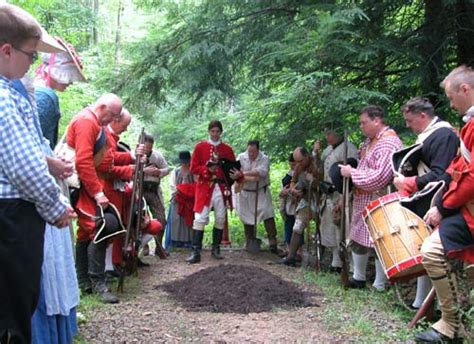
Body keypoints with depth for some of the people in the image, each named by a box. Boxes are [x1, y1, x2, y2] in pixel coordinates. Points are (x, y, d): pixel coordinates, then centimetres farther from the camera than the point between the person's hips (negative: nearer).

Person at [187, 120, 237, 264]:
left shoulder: (228, 149, 10)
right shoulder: (200, 147, 4)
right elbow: (193, 168, 0)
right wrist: (207, 170, -15)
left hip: (222, 188, 3)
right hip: (204, 187, -3)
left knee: (220, 218, 6)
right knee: (200, 218, -9)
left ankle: (216, 249, 19)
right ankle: (196, 252, -8)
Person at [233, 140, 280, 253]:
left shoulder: (264, 159, -11)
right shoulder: (241, 157, -5)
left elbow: (262, 172, -31)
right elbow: (238, 175, -17)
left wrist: (244, 173, -36)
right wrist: (252, 178, -30)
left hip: (261, 192, -2)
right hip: (245, 193, 2)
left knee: (268, 215, -10)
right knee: (247, 217, 8)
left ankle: (273, 243, -8)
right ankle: (249, 243, 21)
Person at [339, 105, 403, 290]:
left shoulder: (389, 142, -18)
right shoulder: (369, 140, 12)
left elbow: (381, 176, -27)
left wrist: (352, 173, -19)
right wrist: (349, 170, 6)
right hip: (362, 201, 10)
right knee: (358, 238, 17)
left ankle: (379, 286, 9)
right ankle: (358, 278, 31)